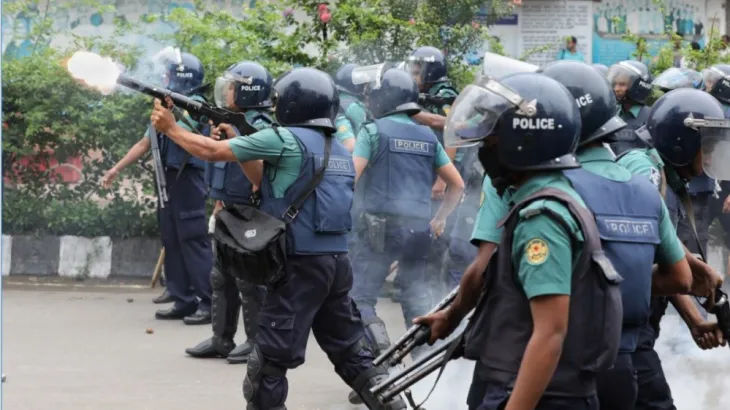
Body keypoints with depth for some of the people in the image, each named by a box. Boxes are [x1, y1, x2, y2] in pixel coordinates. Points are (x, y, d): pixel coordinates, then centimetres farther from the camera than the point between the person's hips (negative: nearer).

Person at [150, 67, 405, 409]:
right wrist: (237, 141, 23)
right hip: (337, 261, 8)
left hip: (300, 264, -8)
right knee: (348, 347, 16)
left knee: (271, 355, -1)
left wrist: (170, 127, 9)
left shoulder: (286, 139, -9)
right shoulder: (338, 150, 16)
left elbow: (213, 152, -6)